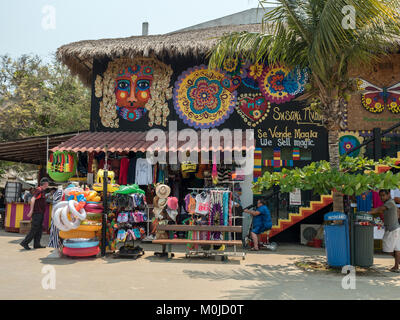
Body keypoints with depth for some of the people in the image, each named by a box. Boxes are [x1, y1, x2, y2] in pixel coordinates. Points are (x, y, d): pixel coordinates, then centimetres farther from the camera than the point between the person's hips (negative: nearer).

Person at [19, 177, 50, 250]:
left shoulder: (43, 191, 16)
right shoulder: (39, 190, -13)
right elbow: (33, 199, -23)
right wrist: (31, 210, -25)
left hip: (41, 213, 10)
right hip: (37, 213, -9)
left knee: (39, 229, 9)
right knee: (34, 229, -7)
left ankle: (37, 244, 12)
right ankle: (25, 243, -1)